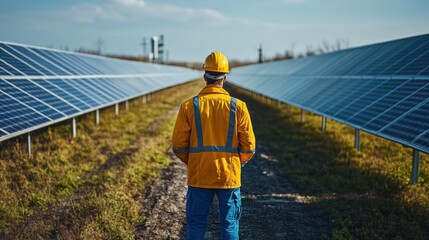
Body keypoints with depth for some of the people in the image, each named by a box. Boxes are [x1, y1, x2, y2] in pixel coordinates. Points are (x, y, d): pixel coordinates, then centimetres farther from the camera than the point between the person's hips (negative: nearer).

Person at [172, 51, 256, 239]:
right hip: (229, 176, 0)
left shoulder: (189, 106, -6)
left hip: (199, 176, 0)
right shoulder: (238, 107, -6)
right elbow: (249, 147, -3)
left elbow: (178, 146, -3)